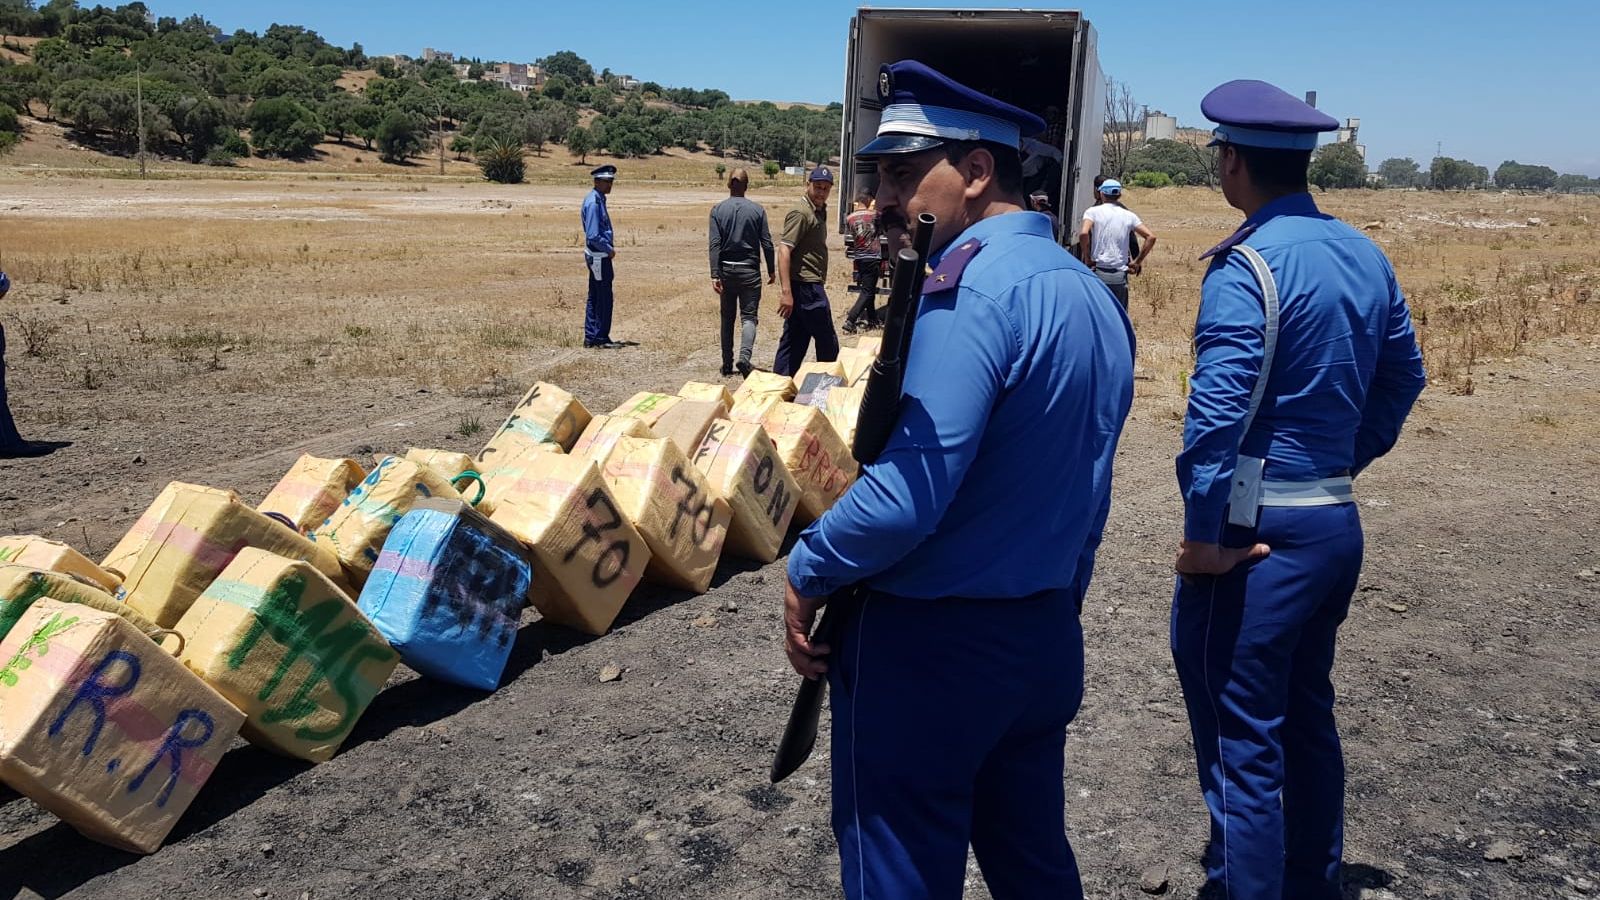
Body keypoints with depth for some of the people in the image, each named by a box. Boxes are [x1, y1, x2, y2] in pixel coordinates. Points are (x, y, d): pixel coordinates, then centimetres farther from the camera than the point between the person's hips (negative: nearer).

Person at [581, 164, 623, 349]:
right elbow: (593, 236, -23)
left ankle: (590, 337, 18)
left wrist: (610, 248, 10)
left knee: (595, 298, 12)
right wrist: (609, 250, -13)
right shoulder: (593, 202, -18)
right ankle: (601, 339, 1)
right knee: (604, 298, -5)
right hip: (599, 256, -10)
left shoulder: (599, 200, 13)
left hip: (598, 256, 10)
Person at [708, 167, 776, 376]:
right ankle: (745, 355, -25)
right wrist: (772, 270, 9)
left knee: (727, 318, 12)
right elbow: (767, 243, -1)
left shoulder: (718, 210, -1)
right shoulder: (757, 210, -2)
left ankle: (727, 365, 17)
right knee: (749, 316, 0)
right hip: (750, 270, -1)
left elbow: (715, 244, -8)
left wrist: (715, 275, -10)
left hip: (726, 269, 1)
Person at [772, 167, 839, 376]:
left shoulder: (818, 212, 18)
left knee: (793, 343, 10)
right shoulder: (800, 213, -13)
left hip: (807, 286, 10)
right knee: (828, 343, -1)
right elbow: (784, 251, -21)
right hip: (806, 286, -10)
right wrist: (787, 292, -28)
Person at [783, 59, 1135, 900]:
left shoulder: (970, 290, -21)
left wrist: (807, 570, -12)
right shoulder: (1091, 292, 8)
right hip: (1048, 639, 9)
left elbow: (905, 498, -28)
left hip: (928, 648, -9)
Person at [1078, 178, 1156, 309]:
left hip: (1098, 273, -2)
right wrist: (1137, 262, 6)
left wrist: (1087, 258, -7)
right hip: (1120, 275, 2)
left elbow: (1083, 233, -19)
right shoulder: (1129, 215, 7)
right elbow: (1151, 237, 1)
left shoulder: (1093, 211, -1)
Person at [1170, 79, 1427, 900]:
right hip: (1338, 524, 9)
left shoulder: (1247, 267, -17)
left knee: (1240, 741, 1)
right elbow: (1404, 377, 17)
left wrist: (1203, 538, -16)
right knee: (1307, 716, 21)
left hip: (1258, 532, -9)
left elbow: (1217, 416, -23)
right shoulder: (1364, 254, 8)